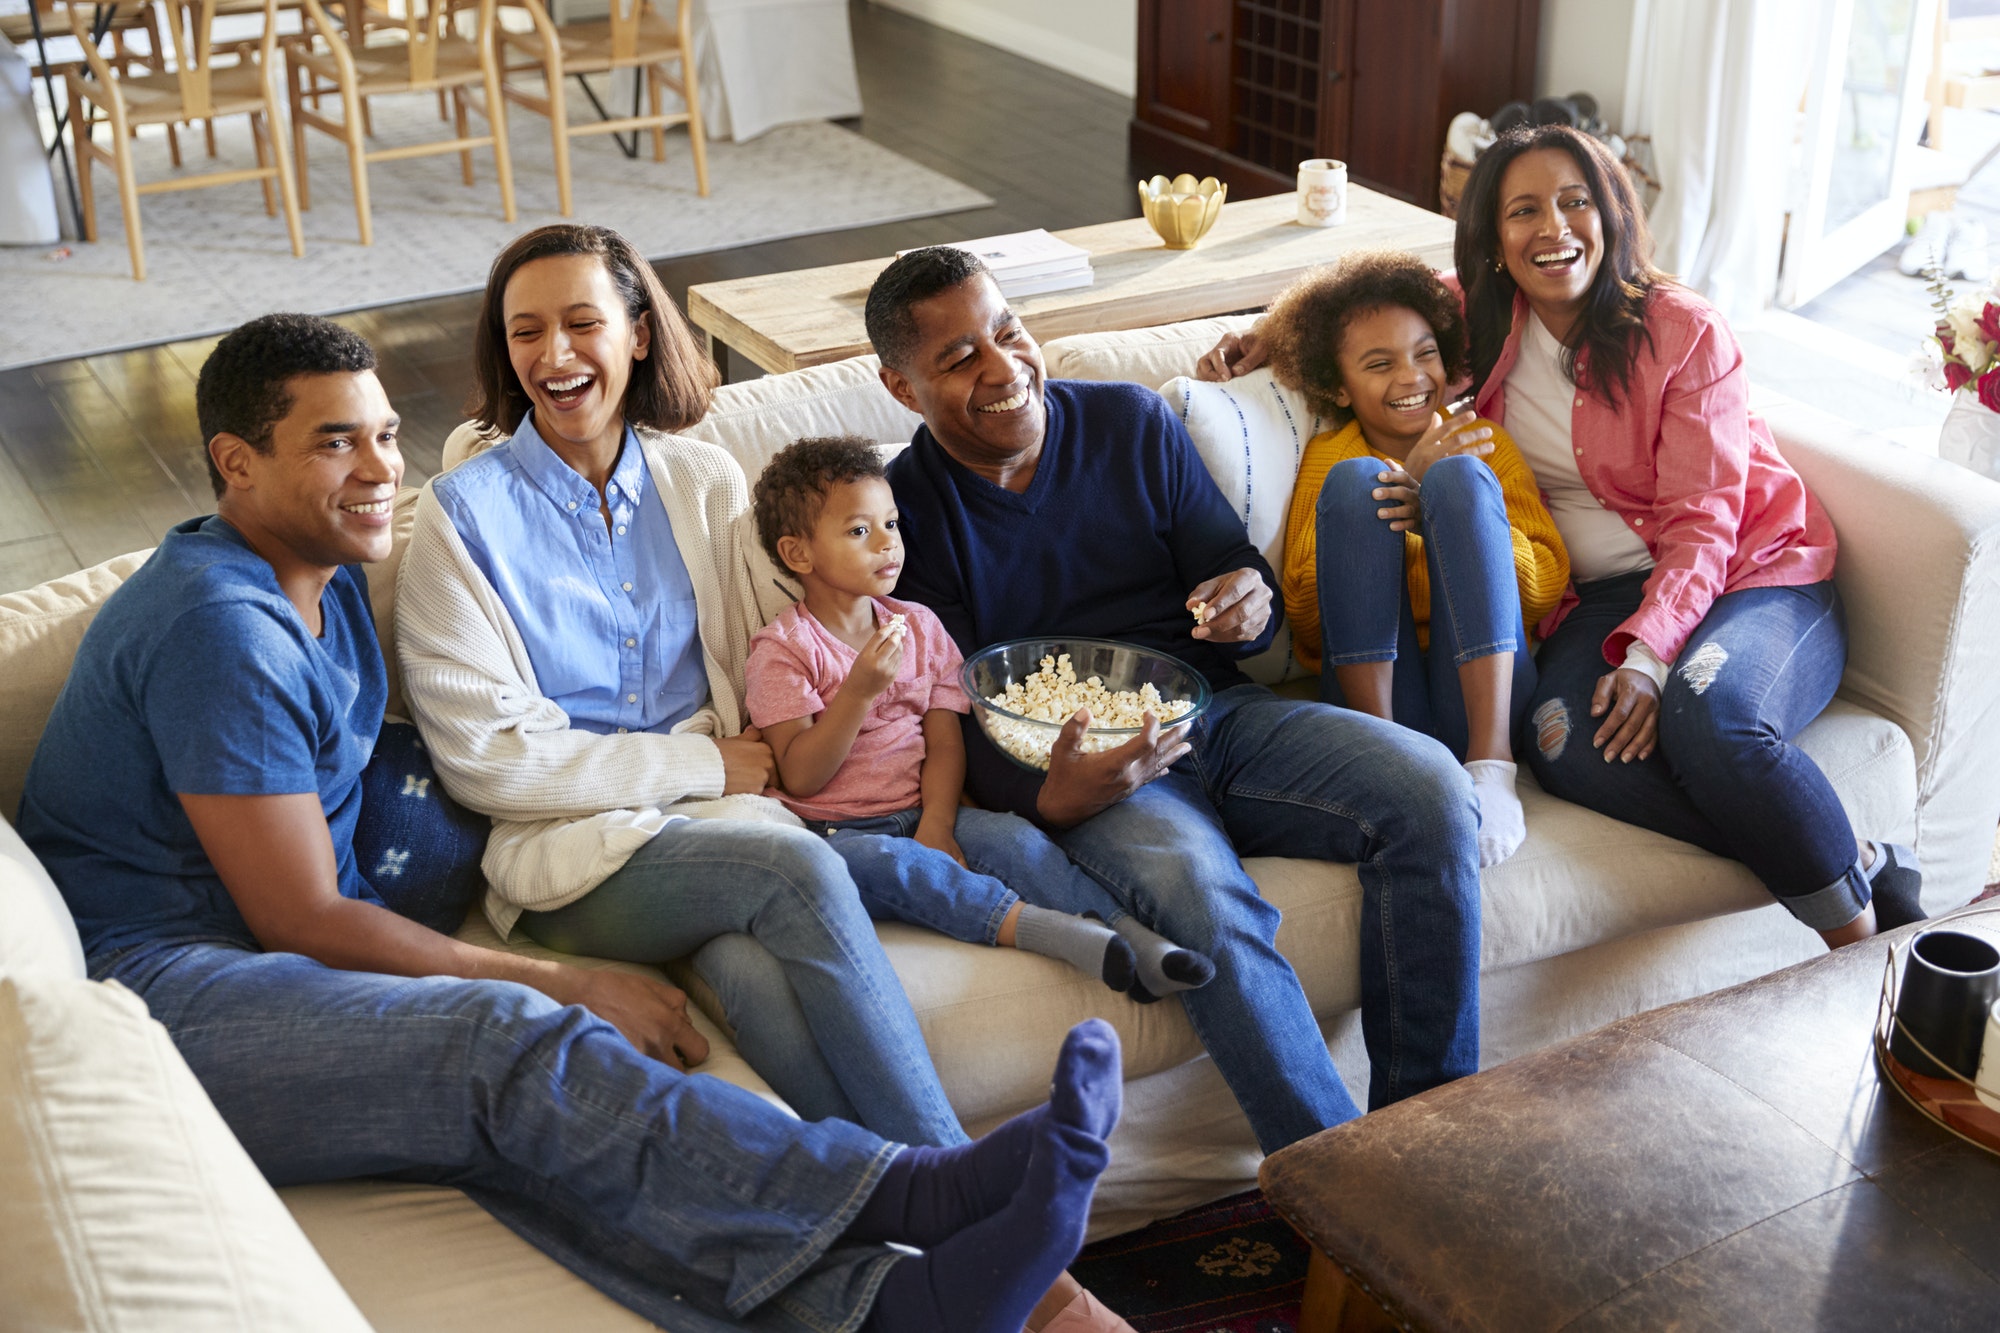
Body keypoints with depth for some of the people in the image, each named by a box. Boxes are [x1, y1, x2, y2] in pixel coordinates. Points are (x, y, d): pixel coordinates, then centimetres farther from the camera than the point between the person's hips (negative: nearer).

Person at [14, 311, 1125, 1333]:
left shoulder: (326, 580, 17)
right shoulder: (220, 623, -14)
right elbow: (302, 920, -15)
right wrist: (563, 983, -10)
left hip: (273, 975, 8)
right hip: (154, 988, -8)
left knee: (524, 1131, -23)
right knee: (514, 1046, -32)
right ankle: (923, 1195, -38)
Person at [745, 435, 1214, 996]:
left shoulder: (919, 627, 11)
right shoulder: (782, 649, -4)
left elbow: (945, 742, 4)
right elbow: (800, 776, -12)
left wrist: (937, 824, -14)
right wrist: (861, 689, -23)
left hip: (919, 814, 4)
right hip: (836, 832, -4)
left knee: (1011, 835, -25)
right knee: (877, 861, -37)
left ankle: (1136, 938, -33)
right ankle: (1033, 925, -42)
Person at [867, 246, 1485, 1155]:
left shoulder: (1131, 422, 11)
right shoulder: (905, 513, 0)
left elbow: (1233, 563, 15)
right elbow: (956, 728, -5)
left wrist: (1251, 603, -12)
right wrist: (1051, 799, -27)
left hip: (1218, 713, 5)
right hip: (1078, 772, -4)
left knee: (1429, 787, -21)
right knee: (1198, 892, -37)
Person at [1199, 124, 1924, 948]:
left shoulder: (1686, 332, -6)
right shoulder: (1480, 322, 6)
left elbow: (1700, 525, -11)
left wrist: (1647, 657, -26)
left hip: (1754, 573, -3)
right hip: (1606, 594, 3)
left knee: (1706, 711, -39)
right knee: (1564, 741, -32)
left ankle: (1859, 921, -16)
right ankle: (1866, 865, -24)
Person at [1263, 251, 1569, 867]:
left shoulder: (1485, 446, 22)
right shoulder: (1327, 456, 19)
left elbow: (1547, 587, 8)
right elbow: (1302, 606, 2)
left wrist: (1443, 507, -10)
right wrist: (1411, 477, -6)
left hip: (1478, 688, 1)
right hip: (1375, 689, 0)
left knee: (1460, 477, -18)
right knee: (1354, 480, -16)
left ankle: (1490, 760, -32)